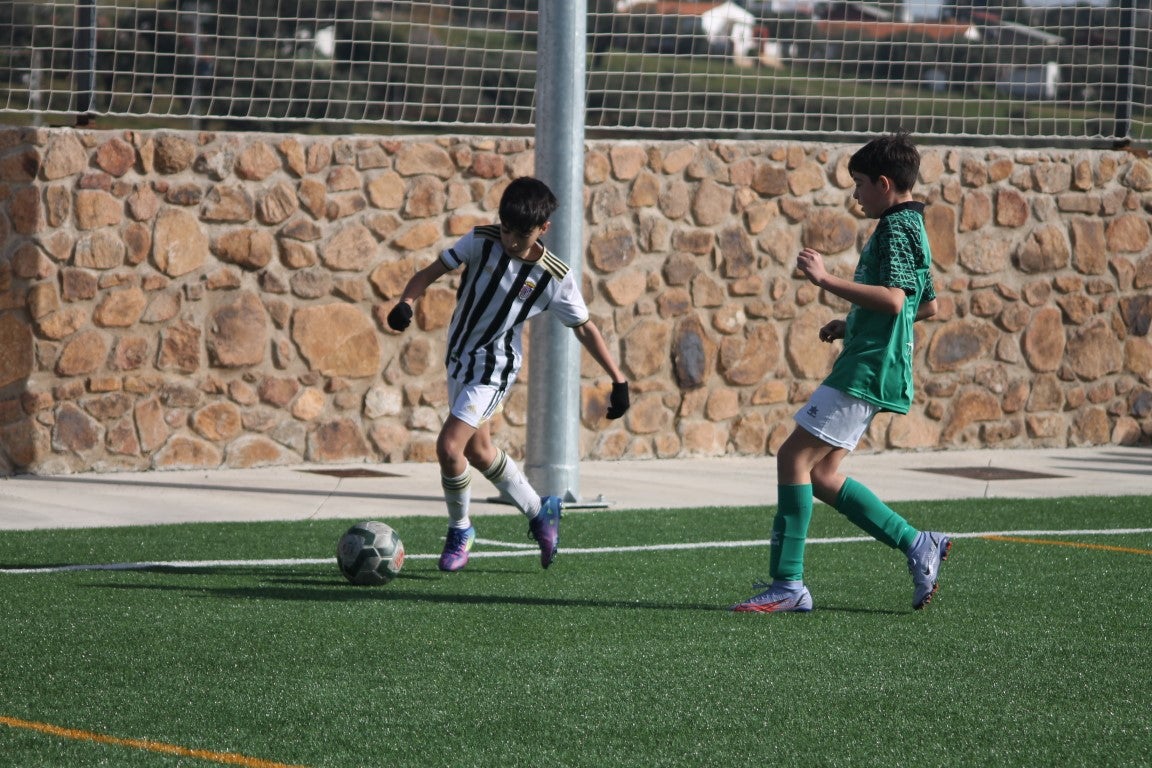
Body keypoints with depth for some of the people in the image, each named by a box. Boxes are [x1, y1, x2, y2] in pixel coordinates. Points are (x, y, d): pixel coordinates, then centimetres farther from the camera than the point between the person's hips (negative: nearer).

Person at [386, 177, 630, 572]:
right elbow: (432, 271, -7)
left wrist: (618, 379, -3)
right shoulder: (481, 241, -10)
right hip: (459, 357, 5)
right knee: (478, 451, 17)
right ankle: (539, 511, 39)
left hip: (494, 366, -5)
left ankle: (460, 529, 7)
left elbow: (585, 329, -3)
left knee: (449, 445, -18)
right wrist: (406, 302, -27)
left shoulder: (555, 278, -15)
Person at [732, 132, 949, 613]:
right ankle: (917, 545, 11)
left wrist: (826, 279, -25)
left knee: (795, 458, -11)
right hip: (870, 367, 10)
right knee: (821, 475, 9)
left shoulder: (896, 229, -12)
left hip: (866, 370, -10)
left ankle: (788, 584, -12)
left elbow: (893, 298, -27)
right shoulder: (910, 227, 20)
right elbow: (927, 305, 29)